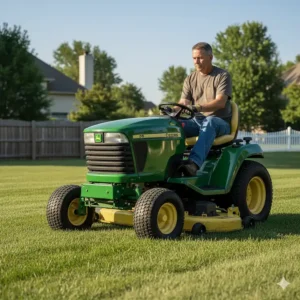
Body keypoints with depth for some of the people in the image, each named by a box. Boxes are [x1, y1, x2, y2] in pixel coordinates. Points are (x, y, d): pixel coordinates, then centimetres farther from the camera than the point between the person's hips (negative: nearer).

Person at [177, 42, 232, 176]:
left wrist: (198, 108, -34)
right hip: (196, 121, 5)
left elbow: (220, 102, -16)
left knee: (209, 122, -41)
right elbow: (183, 103, 4)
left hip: (220, 122, -4)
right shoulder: (190, 79, 15)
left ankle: (194, 162, -61)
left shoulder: (223, 76, -1)